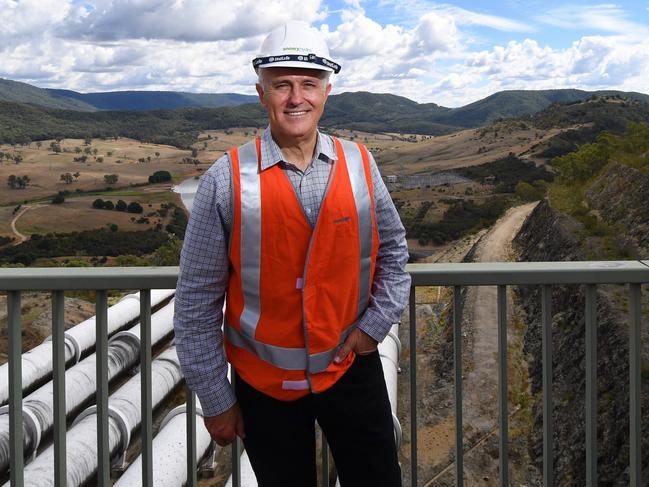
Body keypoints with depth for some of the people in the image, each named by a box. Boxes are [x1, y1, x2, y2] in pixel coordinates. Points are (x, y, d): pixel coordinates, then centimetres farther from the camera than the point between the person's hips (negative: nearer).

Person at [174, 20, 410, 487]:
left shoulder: (359, 165, -3)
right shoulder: (227, 181, -12)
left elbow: (393, 250, 11)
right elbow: (196, 303, -8)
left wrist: (376, 324, -2)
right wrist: (216, 400, -5)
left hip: (351, 367, 2)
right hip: (264, 382, -2)